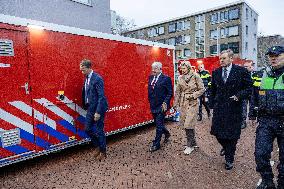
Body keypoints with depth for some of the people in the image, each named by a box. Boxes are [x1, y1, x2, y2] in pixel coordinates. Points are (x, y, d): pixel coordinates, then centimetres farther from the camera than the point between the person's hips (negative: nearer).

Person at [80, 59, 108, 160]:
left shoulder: (97, 79, -17)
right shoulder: (87, 78, 9)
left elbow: (101, 96, -20)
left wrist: (98, 112, -22)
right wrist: (85, 106, 12)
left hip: (98, 108, -8)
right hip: (90, 108, 8)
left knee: (99, 131, 3)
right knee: (88, 129, 14)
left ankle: (103, 152, 22)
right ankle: (97, 146, 34)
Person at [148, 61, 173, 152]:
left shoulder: (166, 78, -10)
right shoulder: (151, 77, 9)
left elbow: (170, 93, -10)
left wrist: (165, 103, -17)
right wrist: (150, 101, 11)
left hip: (161, 106, -7)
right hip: (153, 106, 7)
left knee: (159, 125, -1)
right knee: (158, 123, 18)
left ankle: (156, 144, 11)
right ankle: (167, 133, 44)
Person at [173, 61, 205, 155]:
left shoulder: (195, 76, -6)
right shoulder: (180, 78, 7)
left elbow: (202, 89, -3)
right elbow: (177, 92, 11)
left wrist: (193, 95, -14)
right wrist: (175, 103, 9)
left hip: (192, 103, -5)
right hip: (183, 103, 5)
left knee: (189, 124, -7)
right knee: (184, 124, 9)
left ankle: (190, 145, 9)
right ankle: (193, 142, 27)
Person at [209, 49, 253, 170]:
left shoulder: (241, 71, -6)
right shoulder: (216, 72, 6)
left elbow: (249, 87, -2)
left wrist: (239, 95, -17)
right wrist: (212, 104, 9)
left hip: (234, 108, -3)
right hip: (219, 107, 4)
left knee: (232, 135, 6)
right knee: (217, 132, 9)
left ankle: (229, 159, 25)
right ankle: (225, 147, 42)